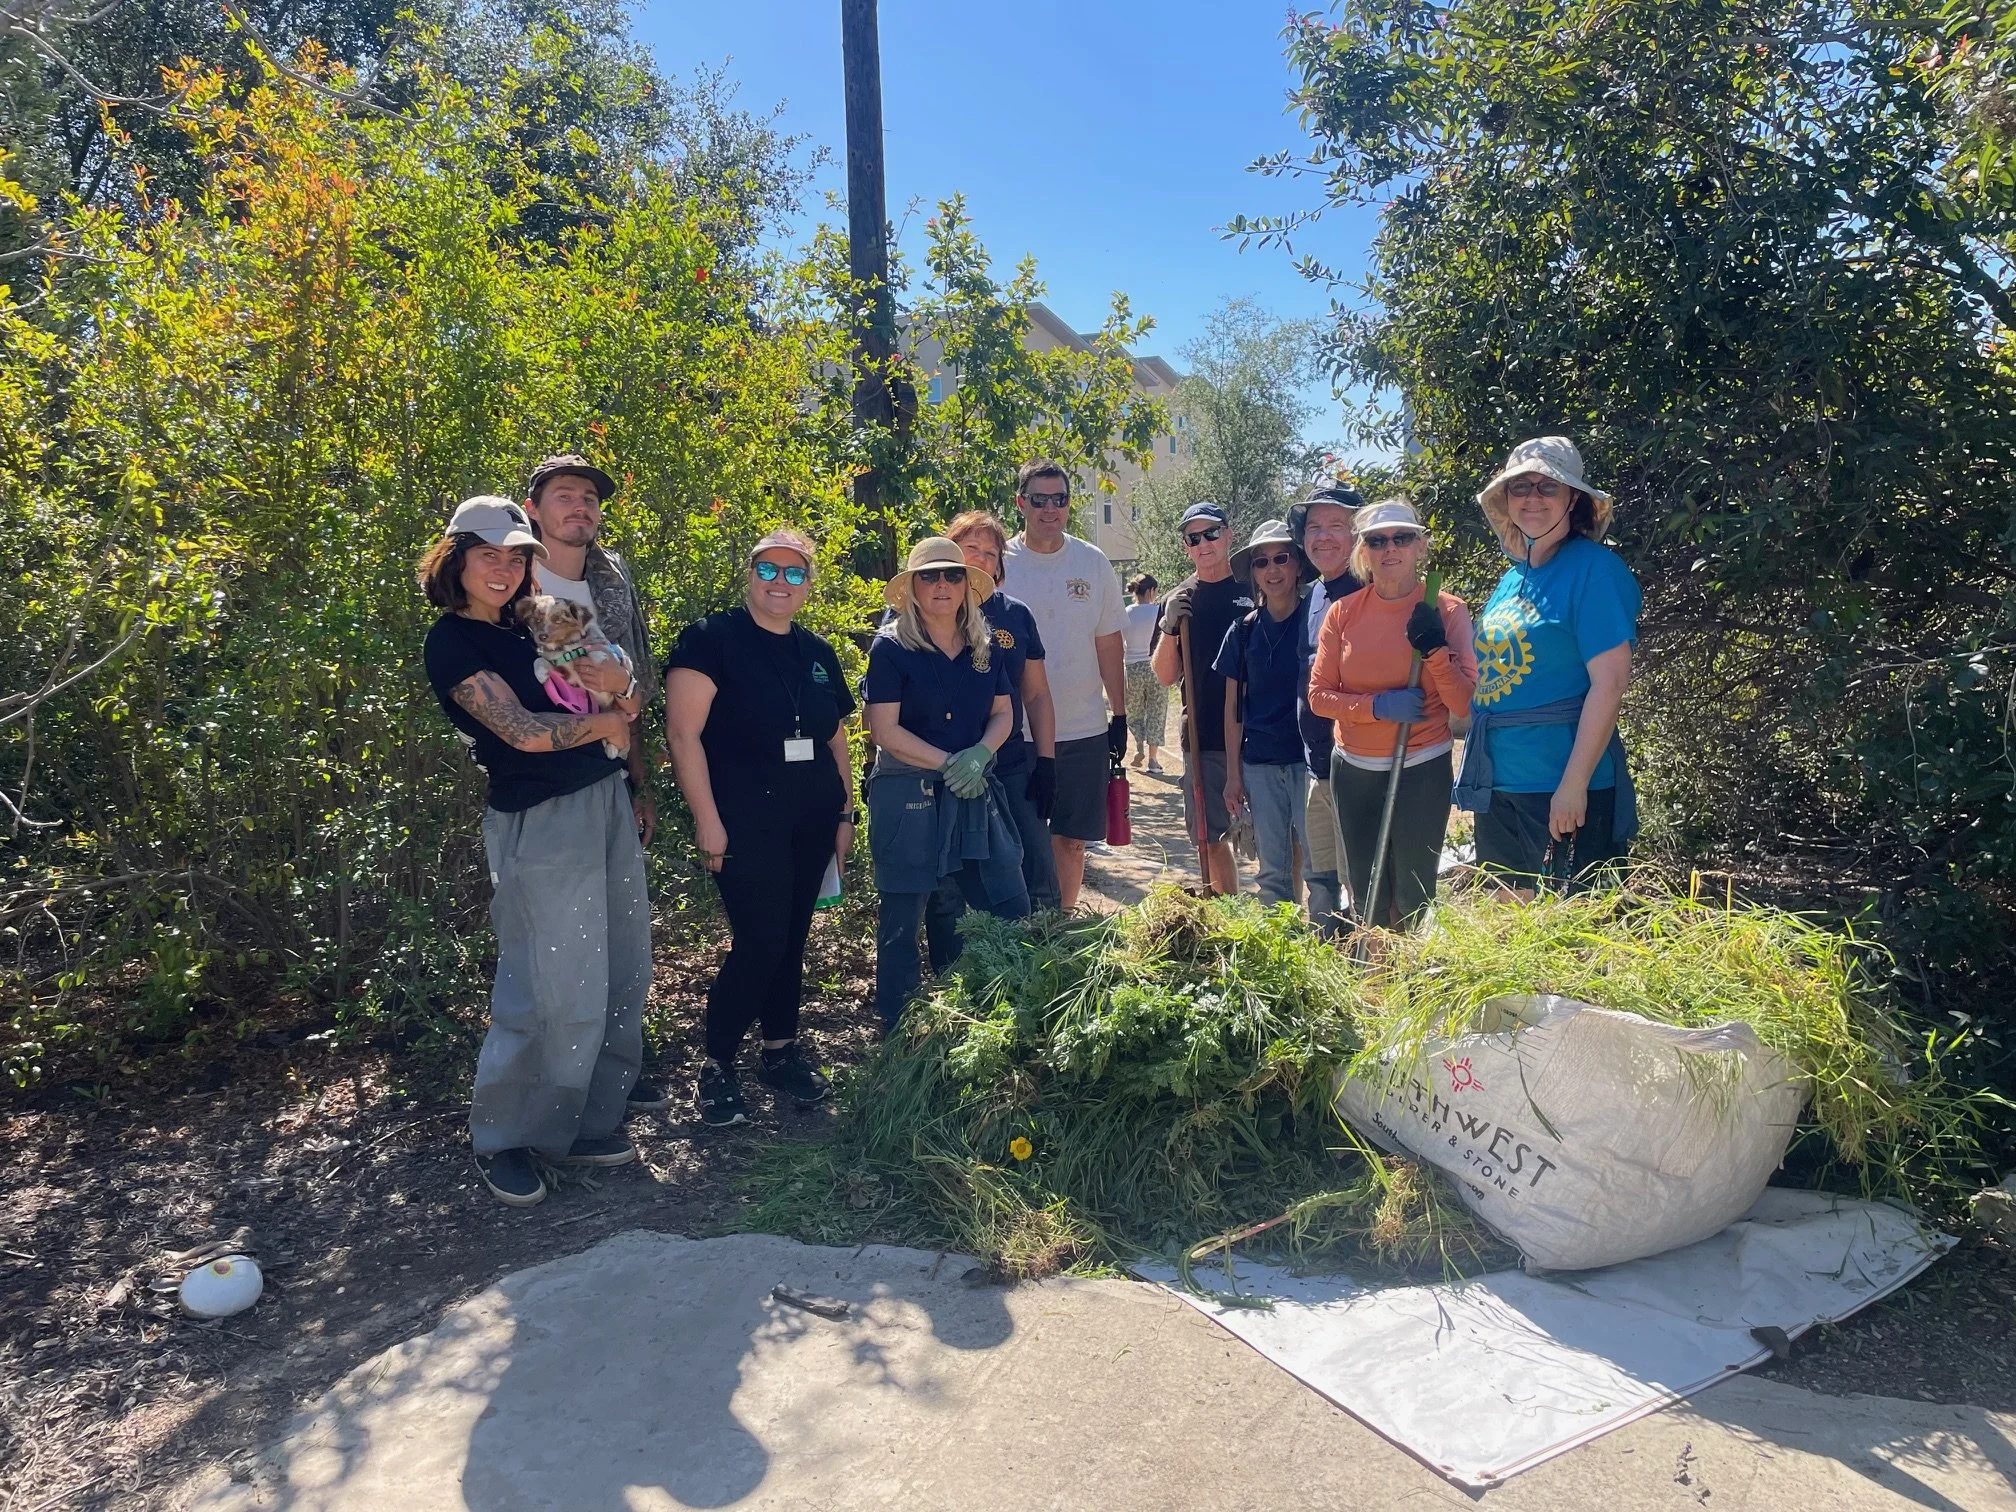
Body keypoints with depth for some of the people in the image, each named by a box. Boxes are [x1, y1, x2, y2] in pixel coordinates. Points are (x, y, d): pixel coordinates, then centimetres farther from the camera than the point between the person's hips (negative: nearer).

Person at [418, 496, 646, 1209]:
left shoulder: (530, 628, 15)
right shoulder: (452, 642, -6)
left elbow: (624, 709, 15)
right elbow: (525, 731, -17)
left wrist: (621, 687, -8)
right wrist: (607, 720, -3)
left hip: (607, 803, 8)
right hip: (540, 823, -8)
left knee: (621, 977, 10)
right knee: (553, 992, -3)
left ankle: (585, 1125, 25)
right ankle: (503, 1140, 17)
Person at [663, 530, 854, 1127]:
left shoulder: (818, 653, 13)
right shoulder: (711, 639, -6)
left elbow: (836, 739, 19)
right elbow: (683, 732, -13)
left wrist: (845, 814, 15)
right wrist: (707, 820, -16)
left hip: (812, 822, 6)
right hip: (746, 820, -6)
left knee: (792, 938, 12)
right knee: (760, 940, -9)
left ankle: (780, 1050, 29)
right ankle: (717, 1064, 9)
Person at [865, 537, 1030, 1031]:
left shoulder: (984, 647, 8)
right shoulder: (891, 648, -6)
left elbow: (1003, 714, 9)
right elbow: (885, 730, -12)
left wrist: (979, 754, -11)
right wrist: (948, 763, -17)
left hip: (976, 794, 5)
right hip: (908, 798, -5)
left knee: (1012, 909, 4)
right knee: (901, 920, 4)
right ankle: (896, 1035, 20)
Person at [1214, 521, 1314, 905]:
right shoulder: (1244, 631, 6)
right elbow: (1233, 707, 9)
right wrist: (1233, 774, 6)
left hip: (1309, 759, -3)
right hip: (1259, 765, 3)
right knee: (1272, 871, 11)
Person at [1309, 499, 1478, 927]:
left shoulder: (1448, 611, -5)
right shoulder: (1343, 613, 0)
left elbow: (1465, 702, -8)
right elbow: (1319, 695, -1)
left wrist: (1435, 650, -23)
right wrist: (1377, 706, -17)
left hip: (1422, 771, -2)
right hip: (1354, 770, 3)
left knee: (1412, 899, 4)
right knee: (1365, 898, 12)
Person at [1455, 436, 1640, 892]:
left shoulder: (1594, 569, -10)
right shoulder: (1511, 581, 13)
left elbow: (1610, 682, -17)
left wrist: (1574, 784, -21)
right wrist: (1475, 769, 15)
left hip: (1562, 786, -7)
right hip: (1498, 786, 8)